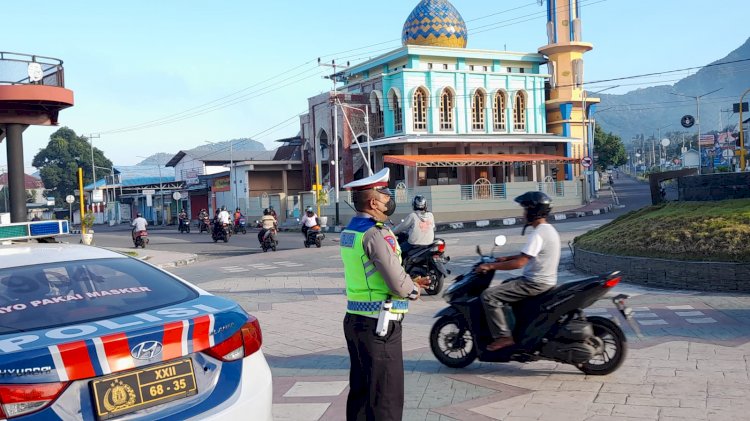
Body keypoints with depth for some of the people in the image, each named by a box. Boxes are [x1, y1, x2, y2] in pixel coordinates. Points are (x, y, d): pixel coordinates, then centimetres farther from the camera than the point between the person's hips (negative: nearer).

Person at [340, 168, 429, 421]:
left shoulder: (349, 231, 10)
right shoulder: (376, 234, -19)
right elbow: (398, 284, -23)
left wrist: (409, 283, 7)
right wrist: (415, 290, -1)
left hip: (355, 320, 9)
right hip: (379, 325, -9)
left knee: (360, 390, 18)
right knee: (387, 398, -1)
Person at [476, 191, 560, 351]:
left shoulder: (538, 234, -21)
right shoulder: (549, 229, 11)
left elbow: (519, 263, -26)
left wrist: (491, 266, -20)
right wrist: (506, 258, 16)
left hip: (535, 284, -10)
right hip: (546, 280, 11)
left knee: (488, 296, -14)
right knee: (506, 285, 32)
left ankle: (503, 336, -13)